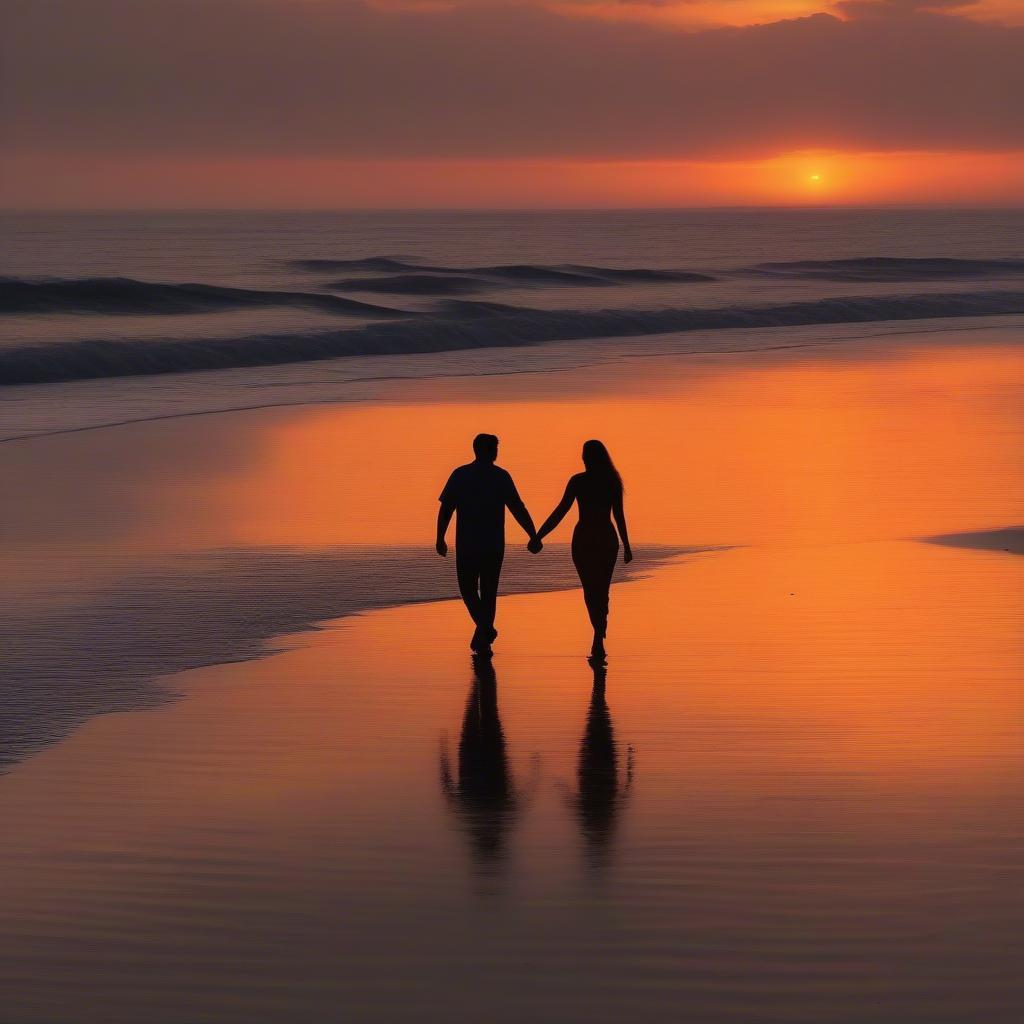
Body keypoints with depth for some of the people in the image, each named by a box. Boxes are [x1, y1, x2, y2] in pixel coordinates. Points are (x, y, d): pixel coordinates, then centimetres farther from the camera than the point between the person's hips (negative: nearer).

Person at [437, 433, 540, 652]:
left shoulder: (460, 475, -1)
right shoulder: (501, 477, -1)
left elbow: (445, 509, -3)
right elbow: (518, 510, -3)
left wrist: (440, 538, 5)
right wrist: (533, 537, 1)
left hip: (466, 545, -1)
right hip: (494, 546, 1)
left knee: (468, 588, 10)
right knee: (489, 591, 11)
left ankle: (484, 626, -13)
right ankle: (482, 639, 11)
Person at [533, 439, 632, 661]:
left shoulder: (577, 481, -8)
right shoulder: (613, 481, 1)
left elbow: (560, 512, -11)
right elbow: (619, 515, 2)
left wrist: (538, 537, -8)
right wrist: (626, 546, 11)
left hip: (584, 539, -2)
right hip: (607, 539, 2)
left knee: (590, 590, 6)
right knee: (602, 592, 12)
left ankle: (599, 639, -15)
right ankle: (598, 642, 5)